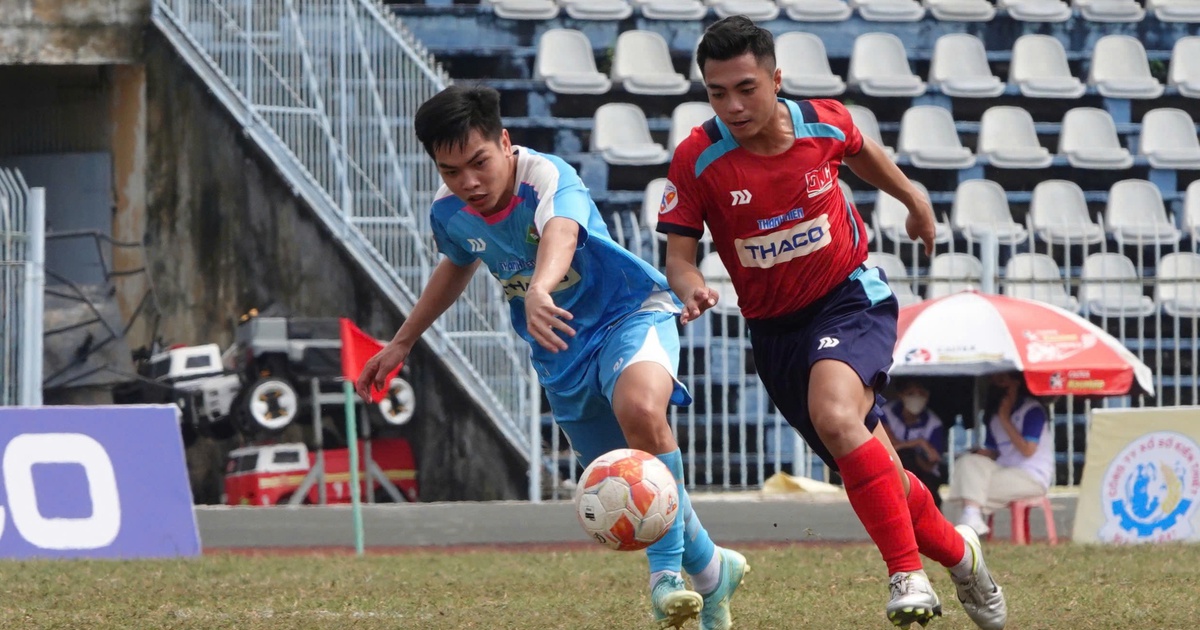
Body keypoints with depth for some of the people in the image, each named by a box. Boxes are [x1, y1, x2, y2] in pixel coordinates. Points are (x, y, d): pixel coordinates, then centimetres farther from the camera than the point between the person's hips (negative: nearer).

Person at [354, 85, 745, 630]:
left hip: (629, 313, -6)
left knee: (640, 407, -39)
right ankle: (710, 570, 34)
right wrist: (400, 344, 24)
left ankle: (668, 569, -28)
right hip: (563, 355, 7)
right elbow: (458, 264, 18)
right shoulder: (449, 210, -7)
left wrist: (540, 289, -74)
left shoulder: (547, 177, -28)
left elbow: (561, 232, -52)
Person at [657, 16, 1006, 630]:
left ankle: (908, 571, -29)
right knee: (874, 475, 9)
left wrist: (913, 198, 29)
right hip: (775, 327, 2)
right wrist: (692, 289, -33)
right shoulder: (697, 159, -15)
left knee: (833, 413, -33)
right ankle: (958, 554, 36)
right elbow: (678, 254, -10)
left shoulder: (824, 122, -11)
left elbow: (861, 151, 13)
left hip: (851, 297, -2)